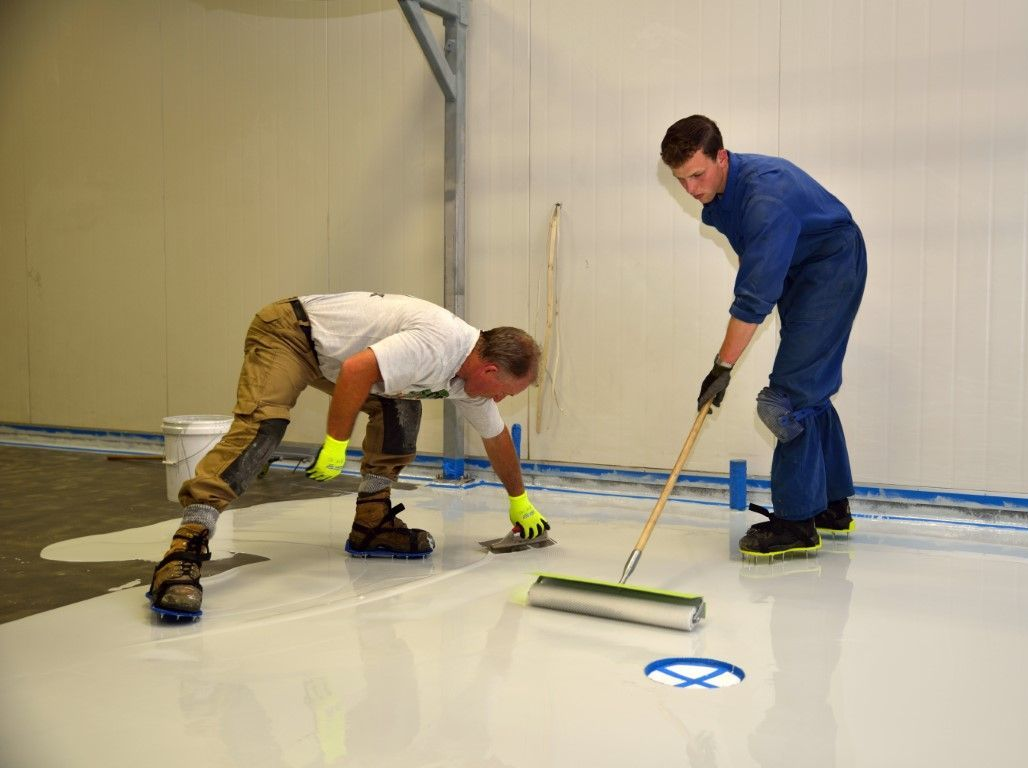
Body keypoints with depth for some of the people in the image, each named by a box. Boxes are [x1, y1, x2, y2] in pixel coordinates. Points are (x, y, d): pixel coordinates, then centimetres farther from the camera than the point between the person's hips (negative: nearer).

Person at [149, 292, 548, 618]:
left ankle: (371, 524, 7)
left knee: (400, 407, 2)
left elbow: (497, 438, 19)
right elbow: (357, 369, -34)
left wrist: (519, 502, 29)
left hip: (331, 353, 9)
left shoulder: (473, 372, 3)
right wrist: (337, 444, -25)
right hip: (288, 332, -9)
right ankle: (184, 550, -34)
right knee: (262, 426, -27)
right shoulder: (439, 341, -28)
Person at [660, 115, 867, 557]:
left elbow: (757, 295, -33)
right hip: (798, 273, 10)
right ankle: (833, 507, 24)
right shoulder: (719, 193, -3)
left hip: (832, 266, -10)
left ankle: (797, 521, -12)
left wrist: (724, 365, -30)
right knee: (810, 389, 13)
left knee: (790, 394, -16)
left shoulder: (766, 194, -32)